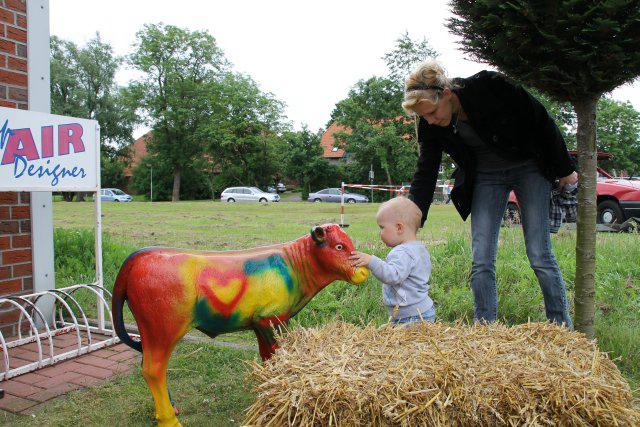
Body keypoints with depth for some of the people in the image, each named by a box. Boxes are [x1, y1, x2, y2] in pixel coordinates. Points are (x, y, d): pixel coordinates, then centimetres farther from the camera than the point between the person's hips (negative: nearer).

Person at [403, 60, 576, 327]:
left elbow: (541, 121, -14)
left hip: (529, 168, -3)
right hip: (485, 177, 3)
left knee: (540, 257, -4)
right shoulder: (430, 126, -15)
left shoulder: (489, 86, -26)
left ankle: (563, 328, 13)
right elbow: (426, 173, -9)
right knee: (481, 262, -5)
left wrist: (564, 168, -6)